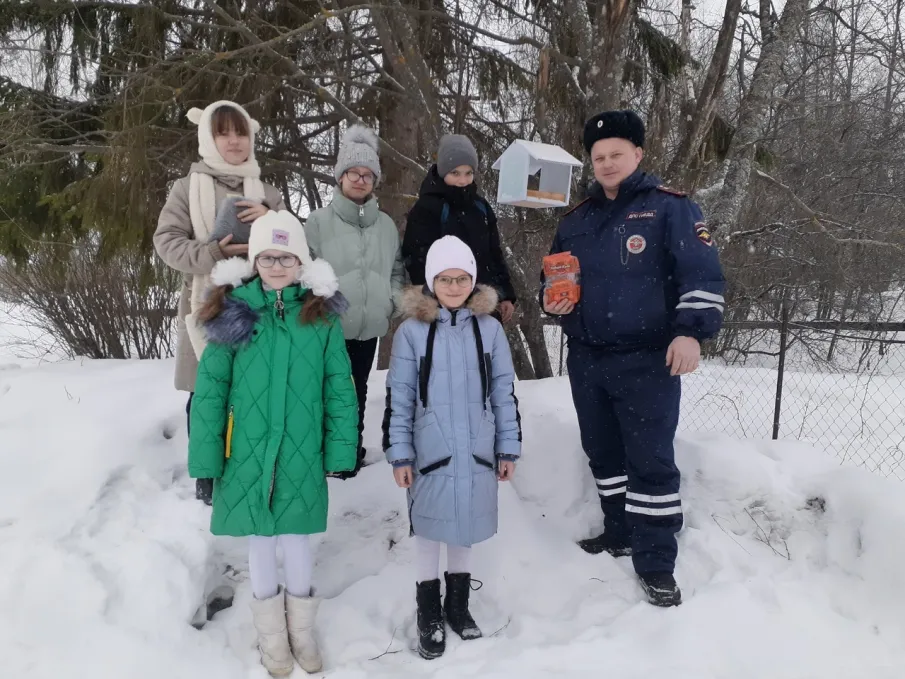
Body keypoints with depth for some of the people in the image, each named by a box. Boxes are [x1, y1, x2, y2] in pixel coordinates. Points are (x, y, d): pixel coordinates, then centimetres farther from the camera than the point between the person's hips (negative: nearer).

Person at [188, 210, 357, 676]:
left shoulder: (322, 315, -4)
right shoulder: (232, 312, -6)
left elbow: (339, 389, -1)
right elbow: (209, 392, -4)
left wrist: (341, 450, -3)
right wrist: (205, 459, -5)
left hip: (300, 454, 0)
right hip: (248, 453, 0)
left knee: (296, 536, 14)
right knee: (259, 538, 15)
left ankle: (302, 626, 39)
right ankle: (271, 631, 38)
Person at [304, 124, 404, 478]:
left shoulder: (386, 224, 7)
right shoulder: (319, 220, -6)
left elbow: (398, 269, 15)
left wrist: (392, 299, 1)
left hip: (370, 326, 4)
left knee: (357, 392, 17)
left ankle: (352, 451, 32)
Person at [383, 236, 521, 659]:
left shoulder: (489, 327, 0)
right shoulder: (412, 331, -6)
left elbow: (504, 392, 4)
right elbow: (398, 399, -3)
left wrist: (509, 448, 5)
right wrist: (398, 455, -4)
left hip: (476, 451, 2)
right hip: (430, 453, -2)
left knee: (465, 528, 15)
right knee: (429, 529, 10)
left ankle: (458, 603, 36)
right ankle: (428, 614, 29)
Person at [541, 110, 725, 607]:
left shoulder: (669, 207, -4)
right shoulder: (576, 219, 13)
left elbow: (703, 275, -11)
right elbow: (552, 275, 23)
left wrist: (691, 331, -24)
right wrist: (552, 300, 1)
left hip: (647, 361, -6)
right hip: (586, 360, 6)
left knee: (651, 461, -4)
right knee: (604, 455, 16)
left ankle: (655, 562, 8)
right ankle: (621, 533, 34)